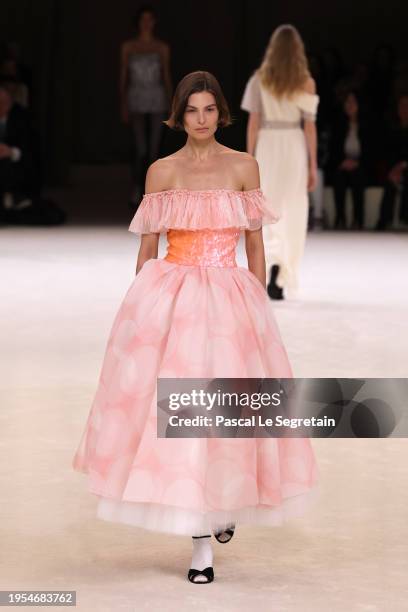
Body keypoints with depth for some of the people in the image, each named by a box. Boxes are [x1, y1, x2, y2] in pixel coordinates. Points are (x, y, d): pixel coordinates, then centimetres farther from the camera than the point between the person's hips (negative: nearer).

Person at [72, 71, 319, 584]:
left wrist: (259, 306, 6)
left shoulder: (243, 167, 5)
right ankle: (200, 540, 3)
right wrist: (142, 305, 6)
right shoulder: (161, 172, 5)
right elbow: (147, 248, 8)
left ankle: (228, 503, 28)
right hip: (168, 299, 0)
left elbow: (255, 243, 9)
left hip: (230, 299, 0)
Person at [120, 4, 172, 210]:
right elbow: (123, 77, 6)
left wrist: (170, 105, 5)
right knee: (140, 149, -11)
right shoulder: (128, 47, 5)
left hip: (157, 101, 1)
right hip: (136, 100, -1)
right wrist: (123, 106, -1)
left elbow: (167, 77, 10)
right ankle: (136, 191, 1)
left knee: (154, 149, 1)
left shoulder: (162, 48, 8)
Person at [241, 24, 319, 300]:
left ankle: (274, 260, -17)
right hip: (295, 147, 0)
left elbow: (253, 122, -2)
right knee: (291, 213, 9)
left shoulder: (260, 79, -1)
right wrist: (313, 166, 4)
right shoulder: (306, 82, -2)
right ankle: (280, 281, 11)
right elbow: (310, 126, -2)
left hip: (267, 145, 0)